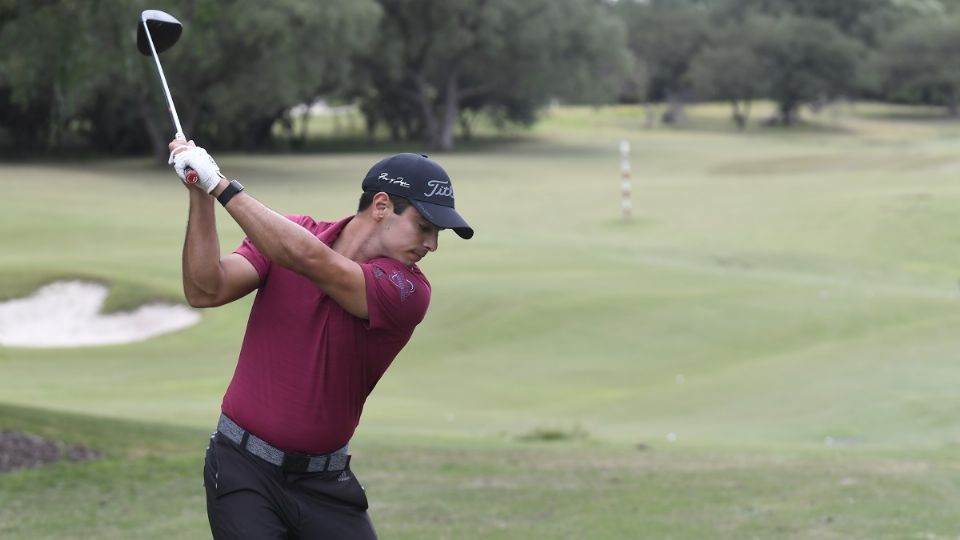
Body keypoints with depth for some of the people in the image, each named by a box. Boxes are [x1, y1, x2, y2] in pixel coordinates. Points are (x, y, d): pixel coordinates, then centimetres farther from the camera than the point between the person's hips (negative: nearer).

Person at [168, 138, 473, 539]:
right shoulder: (288, 234, -2)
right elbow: (207, 290, -14)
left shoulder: (408, 292, -12)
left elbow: (308, 258, -26)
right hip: (244, 467, 0)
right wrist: (200, 196, -25)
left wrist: (221, 185, -25)